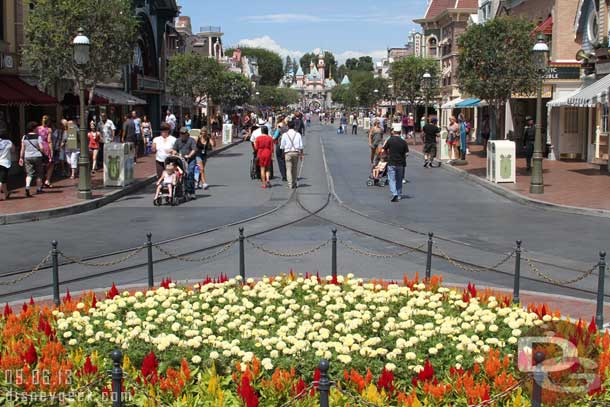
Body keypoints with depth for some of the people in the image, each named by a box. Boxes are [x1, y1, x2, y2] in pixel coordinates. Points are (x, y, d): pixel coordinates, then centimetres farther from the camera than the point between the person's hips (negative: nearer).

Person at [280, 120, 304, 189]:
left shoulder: (285, 135, -3)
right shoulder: (298, 134, 2)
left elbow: (282, 146, 0)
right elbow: (301, 146, 2)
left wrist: (283, 153, 13)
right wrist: (301, 154, 8)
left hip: (288, 153, -2)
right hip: (296, 152, 2)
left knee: (289, 169, 0)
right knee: (295, 168, 13)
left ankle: (290, 184, -8)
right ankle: (294, 183, 20)